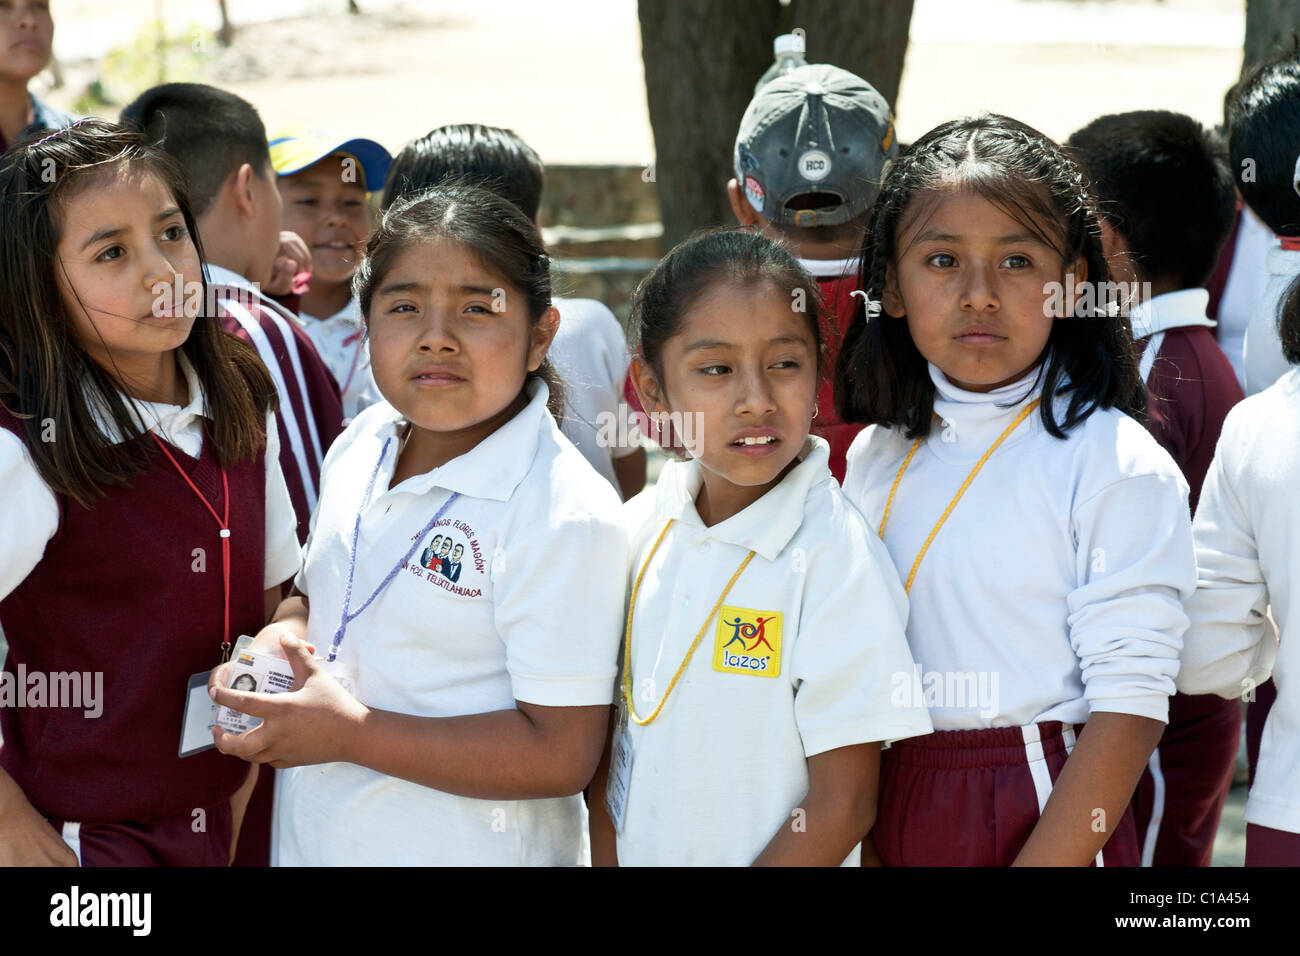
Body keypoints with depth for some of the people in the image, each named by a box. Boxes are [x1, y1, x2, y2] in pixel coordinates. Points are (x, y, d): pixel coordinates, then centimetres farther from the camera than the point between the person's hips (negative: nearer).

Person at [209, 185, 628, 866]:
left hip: (467, 853, -6)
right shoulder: (359, 446, 0)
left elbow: (561, 754, -25)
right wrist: (285, 630, -6)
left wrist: (349, 733, -25)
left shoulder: (563, 516, -22)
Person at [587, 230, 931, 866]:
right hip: (634, 854, 5)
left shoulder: (834, 556, -20)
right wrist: (606, 861, -8)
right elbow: (606, 737, 3)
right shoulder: (640, 527, -4)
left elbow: (843, 803, -19)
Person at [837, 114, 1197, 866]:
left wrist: (1042, 862, -20)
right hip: (890, 813, 5)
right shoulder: (878, 457, 5)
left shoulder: (1118, 467, -12)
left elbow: (1131, 706, -16)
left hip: (1048, 818, -5)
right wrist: (862, 842, 3)